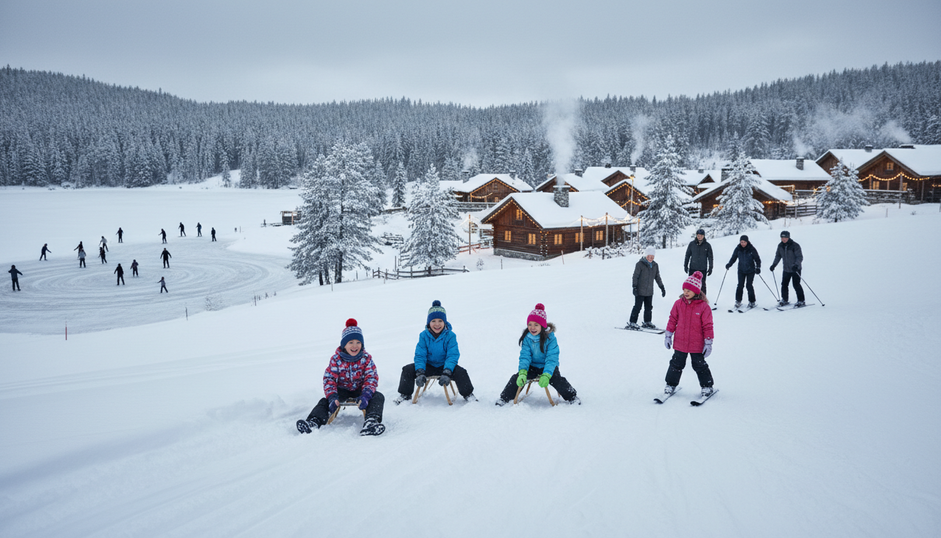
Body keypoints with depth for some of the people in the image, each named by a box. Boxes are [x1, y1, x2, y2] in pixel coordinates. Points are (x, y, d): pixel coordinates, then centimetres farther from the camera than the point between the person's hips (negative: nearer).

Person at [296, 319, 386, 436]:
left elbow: (371, 378, -14)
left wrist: (366, 395, -34)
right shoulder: (336, 359, -8)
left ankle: (371, 422, -53)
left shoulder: (366, 358, -7)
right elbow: (329, 379, -12)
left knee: (378, 397, -29)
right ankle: (313, 422, -45)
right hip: (342, 389, 1)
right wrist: (332, 397, -32)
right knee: (325, 400, -25)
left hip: (360, 389, -1)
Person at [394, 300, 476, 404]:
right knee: (407, 369, -17)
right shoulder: (424, 336, -9)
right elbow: (420, 355, -12)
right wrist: (420, 373, -29)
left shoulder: (450, 336, -14)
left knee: (460, 372, -29)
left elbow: (452, 356, -19)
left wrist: (446, 373, -35)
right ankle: (405, 395, 7)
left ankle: (468, 394, -1)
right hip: (428, 366, 2)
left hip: (445, 366, -2)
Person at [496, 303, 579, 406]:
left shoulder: (550, 338, -17)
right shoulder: (526, 338, -8)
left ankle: (572, 397, 0)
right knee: (516, 378, -17)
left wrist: (546, 375, -37)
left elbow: (552, 359, -22)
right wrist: (522, 373, -32)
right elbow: (524, 356, -14)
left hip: (549, 367, -2)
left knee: (558, 381, -25)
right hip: (532, 367, 2)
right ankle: (504, 398, 1)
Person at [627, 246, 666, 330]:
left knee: (649, 307, 11)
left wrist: (662, 287, 20)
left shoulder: (655, 265, 10)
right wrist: (634, 287, -16)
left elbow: (657, 277, 21)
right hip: (640, 291, -6)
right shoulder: (640, 264, -9)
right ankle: (632, 323, -1)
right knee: (637, 307, -6)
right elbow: (635, 276, -9)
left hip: (649, 291, 6)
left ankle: (647, 322, 24)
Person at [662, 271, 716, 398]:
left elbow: (707, 326, -6)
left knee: (700, 366, 10)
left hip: (697, 344, -2)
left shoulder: (703, 306, -11)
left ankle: (707, 386, 25)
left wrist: (708, 343, -6)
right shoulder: (679, 303, -3)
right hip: (679, 343, 3)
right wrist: (668, 335, 8)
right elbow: (672, 319, 7)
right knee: (676, 364, 12)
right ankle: (671, 384, 25)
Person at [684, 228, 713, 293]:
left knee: (702, 285, 7)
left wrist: (710, 268, 2)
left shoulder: (707, 245, -1)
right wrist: (685, 265, 7)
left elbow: (710, 257, 5)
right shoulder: (692, 244, 0)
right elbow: (687, 255, 8)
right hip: (692, 268, 1)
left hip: (703, 269, -1)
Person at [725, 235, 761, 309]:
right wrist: (729, 264, -11)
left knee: (749, 285, -4)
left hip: (750, 270, -2)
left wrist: (758, 268, -16)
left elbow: (757, 259, -4)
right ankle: (738, 301, 8)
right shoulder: (738, 249, -3)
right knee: (740, 285, -3)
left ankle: (752, 302, 9)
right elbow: (733, 258, 5)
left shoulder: (751, 249, -9)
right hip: (741, 270, 2)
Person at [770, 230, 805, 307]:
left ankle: (801, 301, 1)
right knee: (784, 284, 7)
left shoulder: (795, 246, -15)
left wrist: (796, 265, -31)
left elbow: (800, 257, -16)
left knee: (796, 285, -7)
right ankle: (784, 300, 22)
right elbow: (778, 256, 16)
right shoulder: (780, 246, 2)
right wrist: (774, 264, 5)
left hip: (795, 269, -6)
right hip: (786, 269, 6)